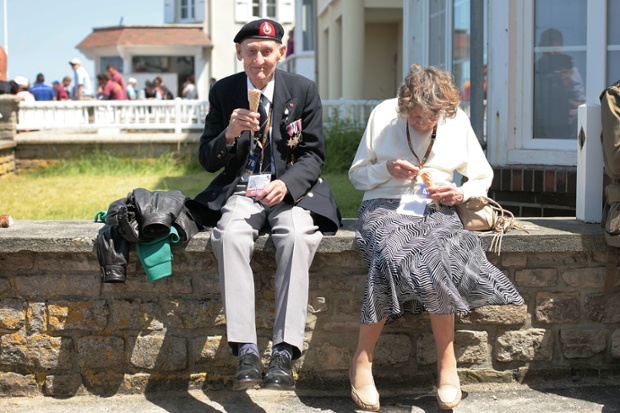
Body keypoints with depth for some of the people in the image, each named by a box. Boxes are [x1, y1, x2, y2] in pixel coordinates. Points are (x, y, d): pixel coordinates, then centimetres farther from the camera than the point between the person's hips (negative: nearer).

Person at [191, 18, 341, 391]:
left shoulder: (303, 90, 2)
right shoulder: (223, 92, 4)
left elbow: (314, 155, 2)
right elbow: (207, 161, 4)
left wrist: (286, 184, -18)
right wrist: (229, 134, -18)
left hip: (291, 189, -1)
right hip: (241, 190, 1)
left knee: (297, 236, -34)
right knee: (230, 235, -33)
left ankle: (284, 353, -35)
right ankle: (247, 353, -34)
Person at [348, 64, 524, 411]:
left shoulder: (457, 121, 7)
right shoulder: (384, 115, 3)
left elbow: (483, 177, 17)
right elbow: (357, 175, 9)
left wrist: (461, 193, -5)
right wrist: (387, 169, -11)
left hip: (436, 210, 1)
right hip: (385, 207, -1)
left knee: (435, 259, -34)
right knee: (393, 256, -35)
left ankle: (447, 364, -20)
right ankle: (363, 361, -21)